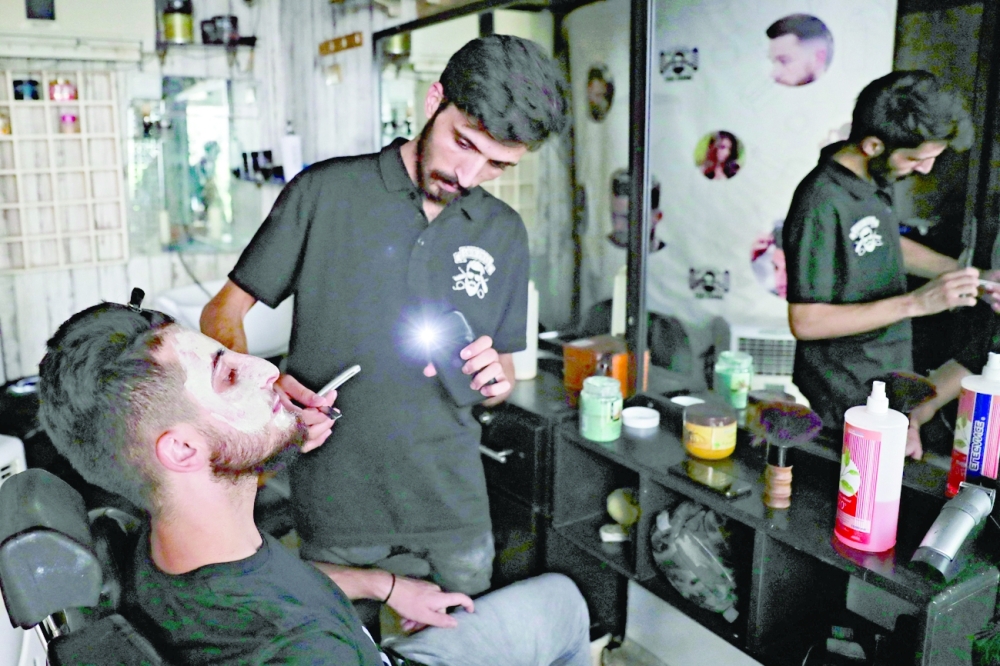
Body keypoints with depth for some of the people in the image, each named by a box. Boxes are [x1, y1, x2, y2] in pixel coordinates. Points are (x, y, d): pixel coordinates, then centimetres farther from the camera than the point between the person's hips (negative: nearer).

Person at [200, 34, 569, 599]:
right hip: (338, 509, -3)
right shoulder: (325, 193, -6)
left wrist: (496, 376, -9)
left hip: (455, 510, 4)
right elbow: (222, 313, -2)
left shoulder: (504, 233, 6)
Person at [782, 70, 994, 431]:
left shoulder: (873, 176, 2)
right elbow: (806, 322, -26)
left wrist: (968, 274, 6)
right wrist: (917, 302, -26)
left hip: (889, 379, 8)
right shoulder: (822, 203, -25)